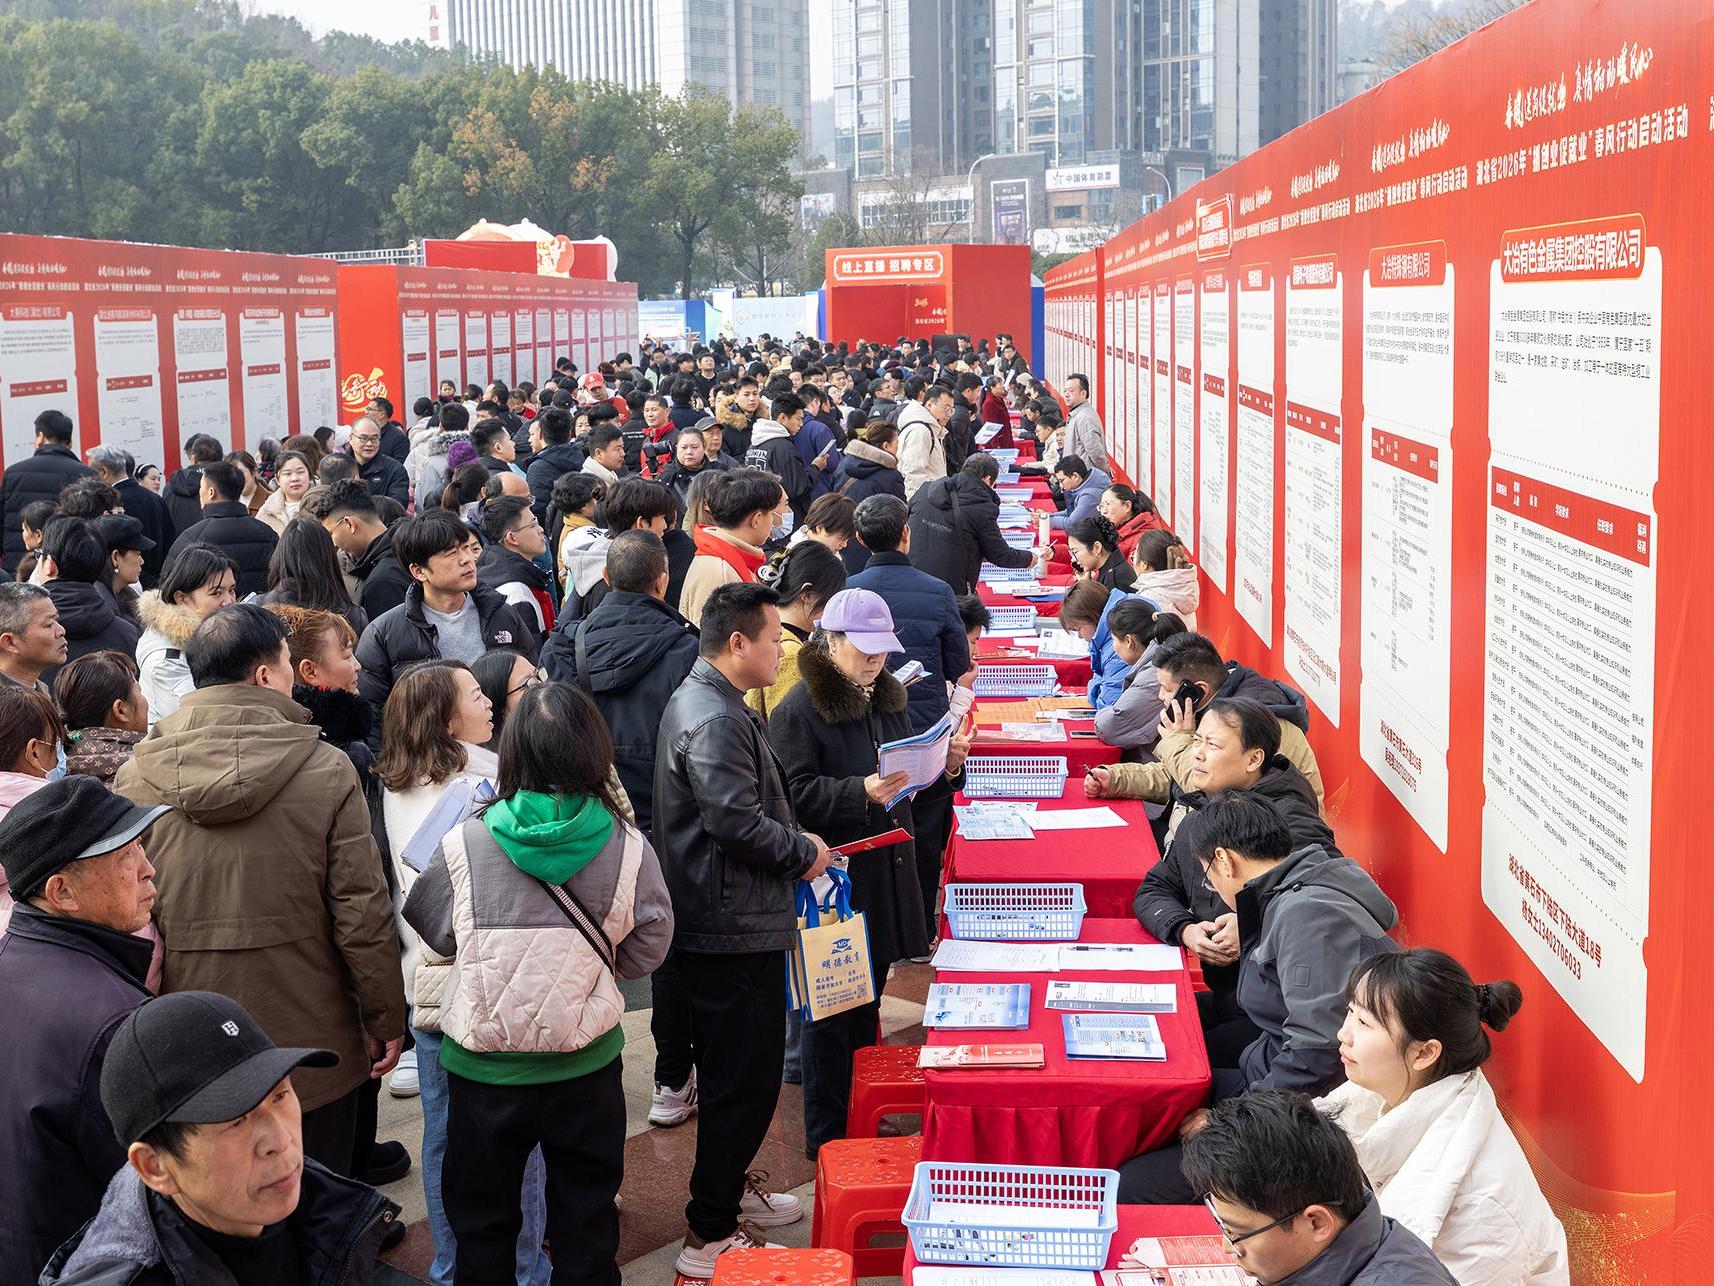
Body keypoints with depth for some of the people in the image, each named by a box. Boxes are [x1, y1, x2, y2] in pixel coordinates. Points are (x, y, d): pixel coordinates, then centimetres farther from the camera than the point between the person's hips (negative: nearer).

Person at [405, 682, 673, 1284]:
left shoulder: (464, 844, -15)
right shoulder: (628, 848, -15)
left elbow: (432, 929, 1)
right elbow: (648, 947, -2)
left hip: (484, 1065, 0)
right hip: (586, 1064, 0)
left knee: (482, 1219, 19)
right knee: (586, 1222, 18)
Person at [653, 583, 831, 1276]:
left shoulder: (705, 700, 13)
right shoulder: (714, 720, -22)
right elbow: (738, 821, -29)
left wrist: (796, 844, 11)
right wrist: (803, 851, -12)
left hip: (727, 925, 11)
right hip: (733, 932, -11)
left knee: (735, 1073, 23)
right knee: (744, 1081, -2)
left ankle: (728, 1188, 39)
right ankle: (711, 1236, 7)